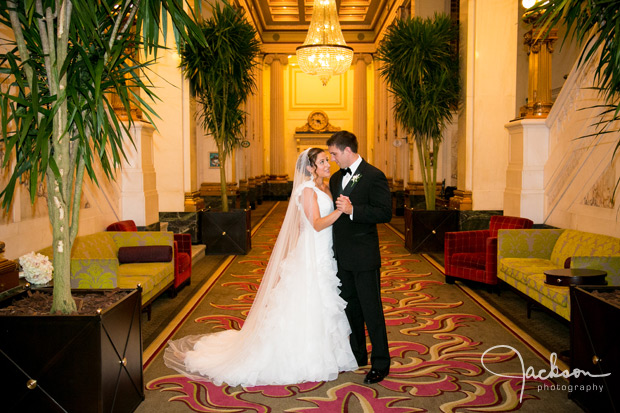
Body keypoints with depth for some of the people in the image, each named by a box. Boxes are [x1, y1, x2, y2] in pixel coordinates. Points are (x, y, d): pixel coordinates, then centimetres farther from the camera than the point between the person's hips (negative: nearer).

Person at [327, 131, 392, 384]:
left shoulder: (374, 176, -11)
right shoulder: (336, 178, 13)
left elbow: (385, 212, -19)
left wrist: (352, 209, -26)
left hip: (364, 257, -8)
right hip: (342, 256, 8)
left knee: (371, 309, 0)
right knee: (350, 307, 17)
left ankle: (380, 363, 12)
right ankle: (357, 355, 32)